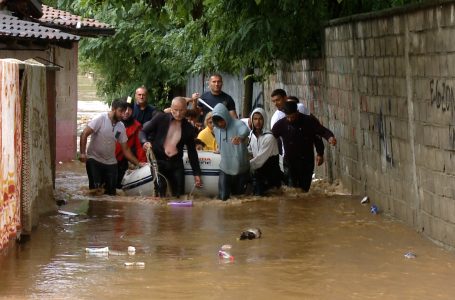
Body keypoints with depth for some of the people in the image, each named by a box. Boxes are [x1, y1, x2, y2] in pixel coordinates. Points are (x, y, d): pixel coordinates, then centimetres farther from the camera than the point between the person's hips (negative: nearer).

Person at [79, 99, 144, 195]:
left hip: (111, 163, 5)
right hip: (94, 160, -5)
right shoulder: (100, 119, -12)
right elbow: (84, 134, -16)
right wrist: (82, 153, -26)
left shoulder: (121, 127, 4)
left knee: (111, 192, 1)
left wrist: (138, 163, 0)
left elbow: (125, 149, 8)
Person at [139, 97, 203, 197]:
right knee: (159, 195, -15)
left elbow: (192, 151, 13)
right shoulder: (160, 118, 1)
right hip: (158, 161, -2)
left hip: (176, 164, 2)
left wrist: (197, 174, 11)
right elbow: (143, 132, 3)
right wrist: (145, 142, -20)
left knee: (179, 195, -1)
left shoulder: (188, 128, 7)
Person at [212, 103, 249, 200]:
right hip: (225, 168, 3)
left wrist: (240, 137, -61)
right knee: (223, 197, -4)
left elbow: (245, 130, -41)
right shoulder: (216, 130, 2)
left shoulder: (237, 124, -17)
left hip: (241, 168, -3)